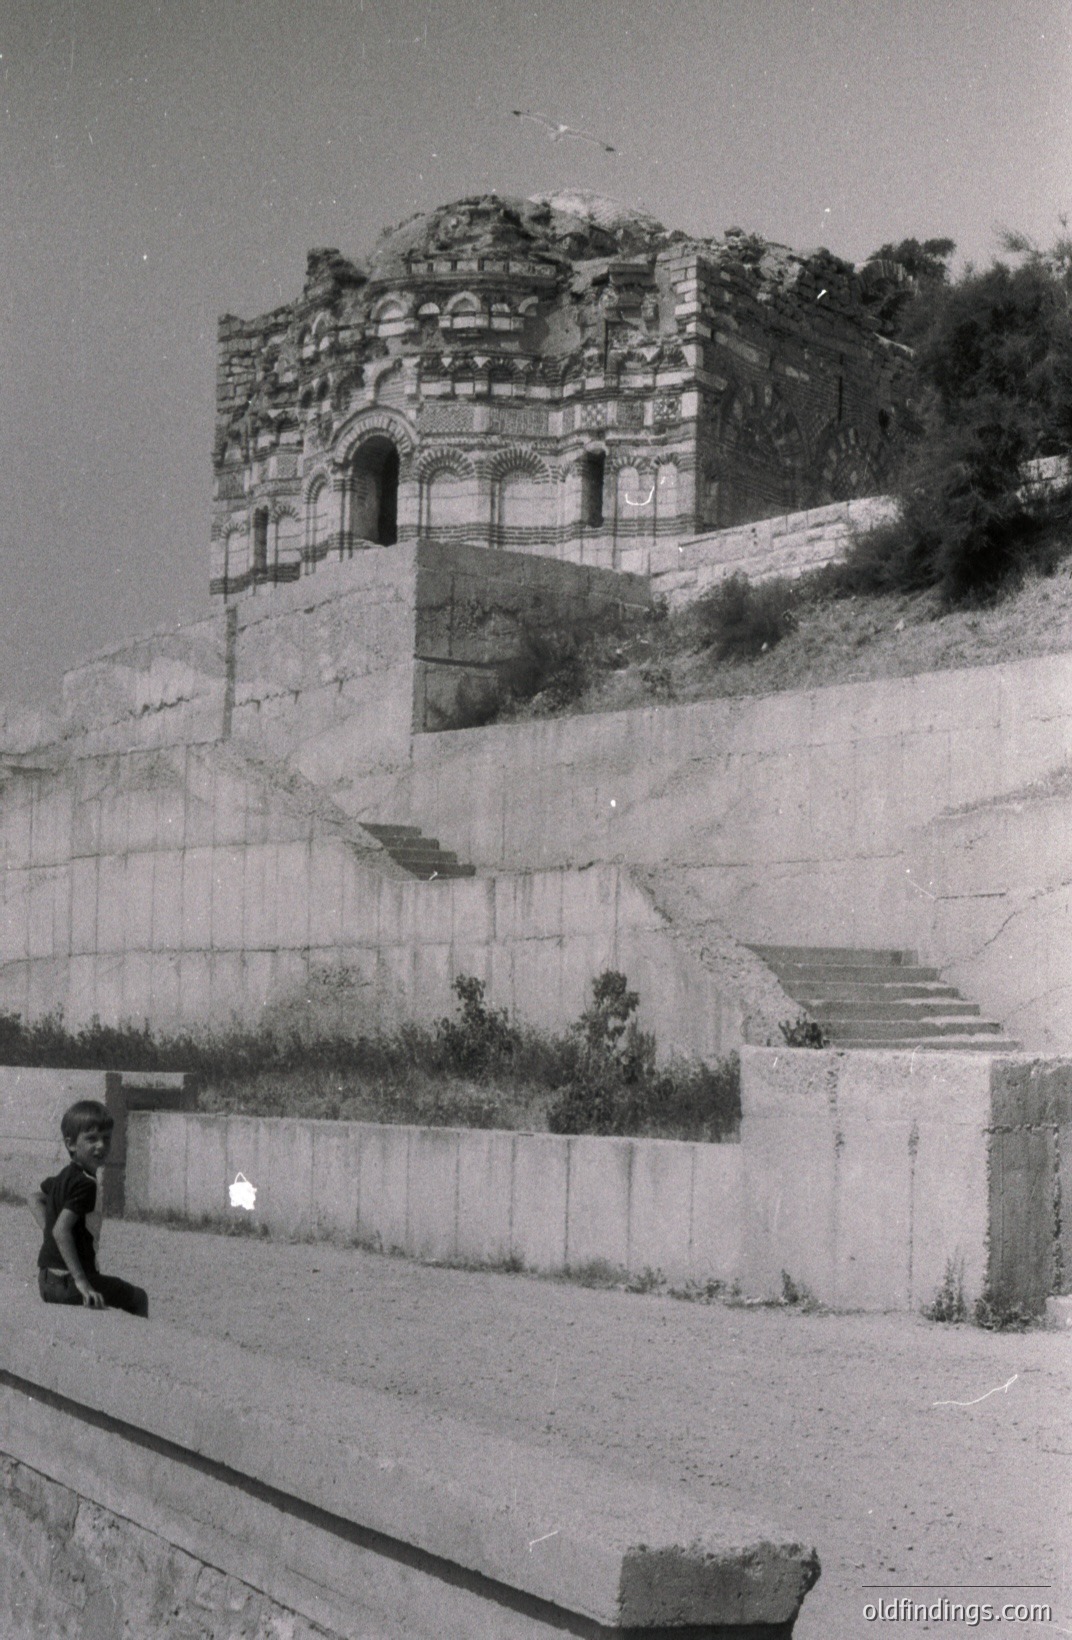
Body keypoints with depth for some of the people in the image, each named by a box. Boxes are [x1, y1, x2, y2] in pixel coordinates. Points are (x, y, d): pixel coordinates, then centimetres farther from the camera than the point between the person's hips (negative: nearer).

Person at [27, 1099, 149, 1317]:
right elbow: (62, 1230, -29)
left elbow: (33, 1199, 26)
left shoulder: (64, 1177, 9)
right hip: (68, 1284, -9)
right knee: (138, 1298, 10)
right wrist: (81, 1281, -30)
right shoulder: (84, 1184, -19)